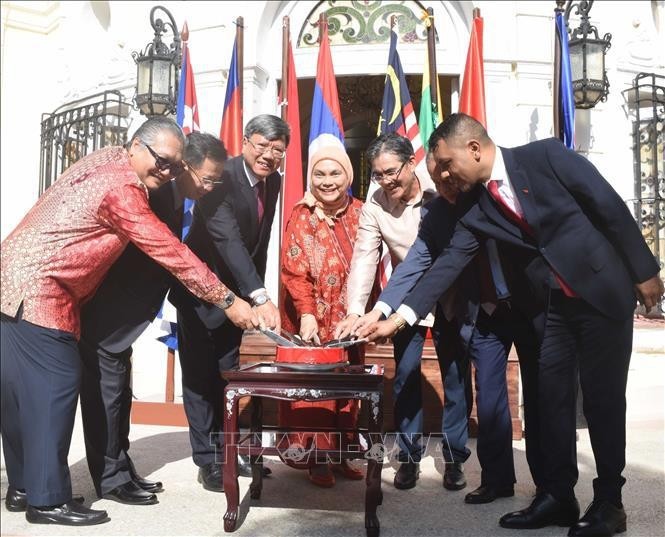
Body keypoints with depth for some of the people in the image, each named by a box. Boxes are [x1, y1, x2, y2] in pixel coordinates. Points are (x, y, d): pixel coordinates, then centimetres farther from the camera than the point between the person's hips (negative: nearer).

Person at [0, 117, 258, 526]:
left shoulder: (108, 159, 9)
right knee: (55, 382, -7)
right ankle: (48, 499, 1)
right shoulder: (121, 187, -19)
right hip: (37, 290, -10)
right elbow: (172, 253, -19)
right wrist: (228, 300, -14)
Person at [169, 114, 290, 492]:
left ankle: (226, 450, 26)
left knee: (227, 373, 14)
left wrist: (255, 294, 8)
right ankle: (208, 460, 10)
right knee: (200, 374, 0)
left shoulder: (272, 181, -1)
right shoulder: (222, 178, -25)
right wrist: (260, 297, -48)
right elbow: (227, 238, -39)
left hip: (237, 291, 7)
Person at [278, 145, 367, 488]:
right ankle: (317, 460, 12)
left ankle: (340, 454, 23)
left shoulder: (359, 213, 3)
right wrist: (307, 314, -25)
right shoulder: (302, 216, -7)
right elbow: (293, 271, -14)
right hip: (311, 319, -4)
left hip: (348, 319, 4)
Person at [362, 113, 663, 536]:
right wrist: (400, 316, -11)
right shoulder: (477, 208, 0)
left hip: (603, 290, -5)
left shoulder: (546, 156, -13)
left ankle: (609, 501, 14)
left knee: (603, 397, 1)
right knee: (551, 396, 5)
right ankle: (557, 495, 19)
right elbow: (449, 263, -4)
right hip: (552, 306, 5)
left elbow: (610, 205, -11)